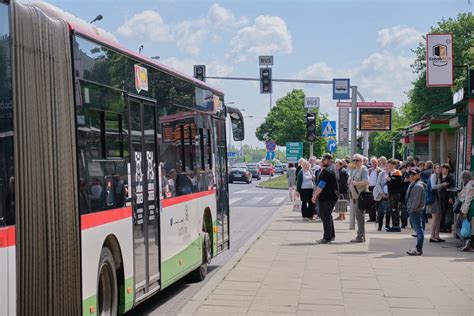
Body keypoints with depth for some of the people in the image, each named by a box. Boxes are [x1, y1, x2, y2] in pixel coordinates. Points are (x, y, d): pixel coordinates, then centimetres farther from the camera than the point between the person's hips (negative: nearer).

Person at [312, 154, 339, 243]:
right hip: (332, 196, 10)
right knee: (328, 216, 19)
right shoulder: (332, 168, 16)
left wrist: (315, 195, -14)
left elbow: (321, 185, -21)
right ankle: (332, 235, 26)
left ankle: (327, 237, -2)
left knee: (325, 217, -5)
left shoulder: (327, 171, -18)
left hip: (326, 197, -10)